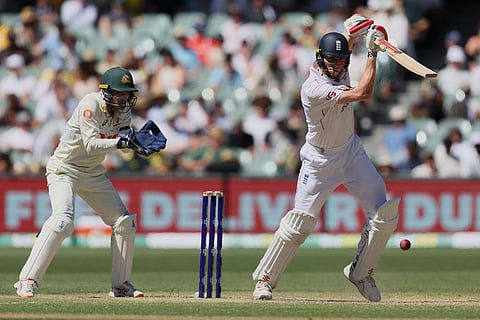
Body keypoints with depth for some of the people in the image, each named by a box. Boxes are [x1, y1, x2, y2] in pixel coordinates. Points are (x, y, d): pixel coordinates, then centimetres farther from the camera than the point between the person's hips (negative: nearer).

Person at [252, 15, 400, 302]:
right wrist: (373, 54, -27)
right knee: (300, 222, -9)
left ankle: (361, 272, 12)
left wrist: (355, 30, -12)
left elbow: (350, 30, 13)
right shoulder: (314, 89, -29)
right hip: (320, 160, -7)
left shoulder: (339, 70, -7)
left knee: (386, 213, -4)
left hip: (351, 152, 7)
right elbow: (363, 94, -33)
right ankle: (265, 279, 4)